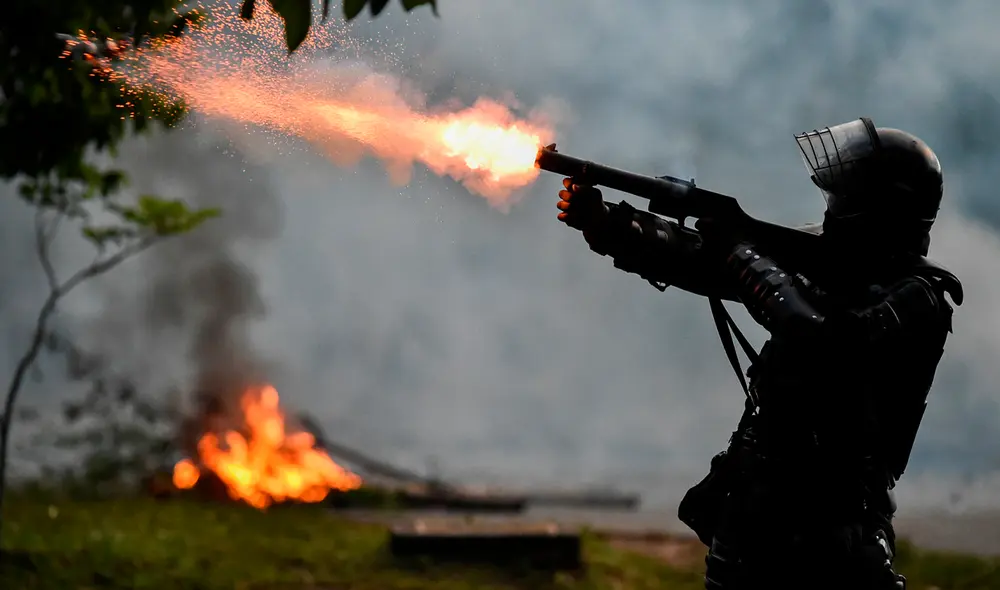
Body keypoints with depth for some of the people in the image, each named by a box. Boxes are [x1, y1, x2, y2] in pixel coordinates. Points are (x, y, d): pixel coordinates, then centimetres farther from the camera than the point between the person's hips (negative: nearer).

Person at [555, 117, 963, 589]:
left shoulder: (919, 299, -11)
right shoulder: (821, 258, 9)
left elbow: (825, 342, -28)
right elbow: (698, 260, 7)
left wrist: (748, 258, -16)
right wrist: (604, 223, -3)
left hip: (828, 522, -7)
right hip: (750, 500, 7)